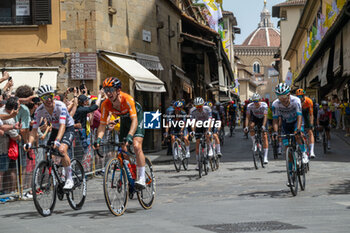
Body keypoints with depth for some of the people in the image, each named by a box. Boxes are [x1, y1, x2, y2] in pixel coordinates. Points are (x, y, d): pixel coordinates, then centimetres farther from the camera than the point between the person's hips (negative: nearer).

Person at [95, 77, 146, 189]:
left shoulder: (127, 99, -37)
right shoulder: (106, 104, -23)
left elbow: (134, 120, -43)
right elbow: (102, 124, -21)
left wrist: (130, 136, -56)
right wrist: (98, 139, -37)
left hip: (137, 117, -5)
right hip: (124, 120, 5)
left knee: (137, 146, -22)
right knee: (123, 149, 0)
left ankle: (141, 179, -18)